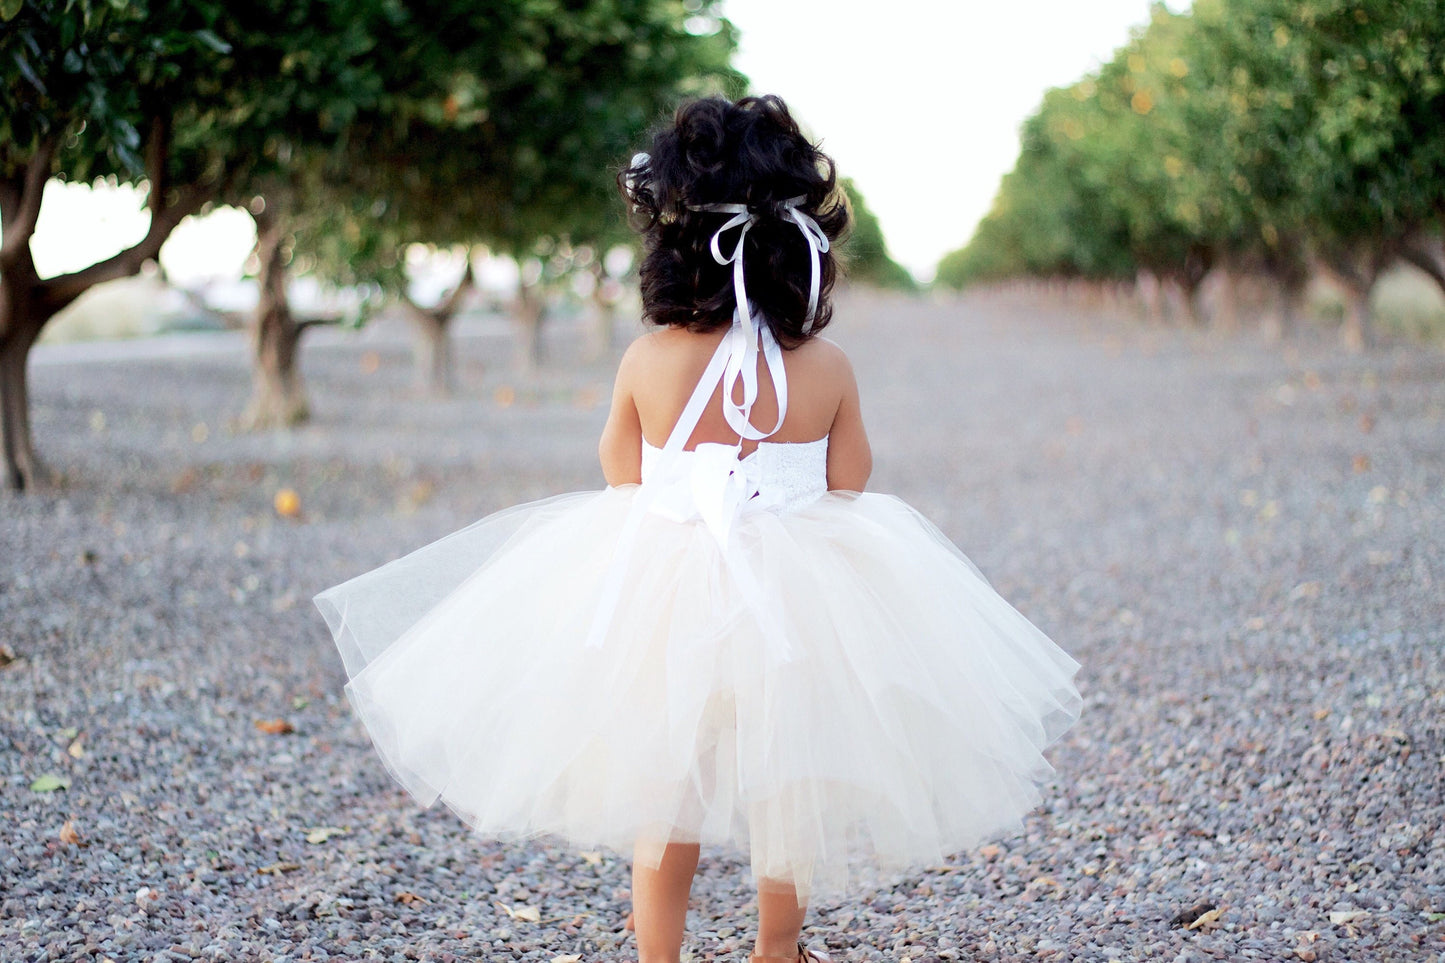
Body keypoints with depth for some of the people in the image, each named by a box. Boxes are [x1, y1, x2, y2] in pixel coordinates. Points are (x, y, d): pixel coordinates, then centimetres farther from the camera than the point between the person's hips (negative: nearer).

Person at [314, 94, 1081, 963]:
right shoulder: (828, 368, -10)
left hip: (666, 598, -1)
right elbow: (848, 487, 1)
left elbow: (622, 477, 3)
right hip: (799, 599, 1)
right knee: (792, 796, 21)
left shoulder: (647, 362, -11)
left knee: (663, 797, 17)